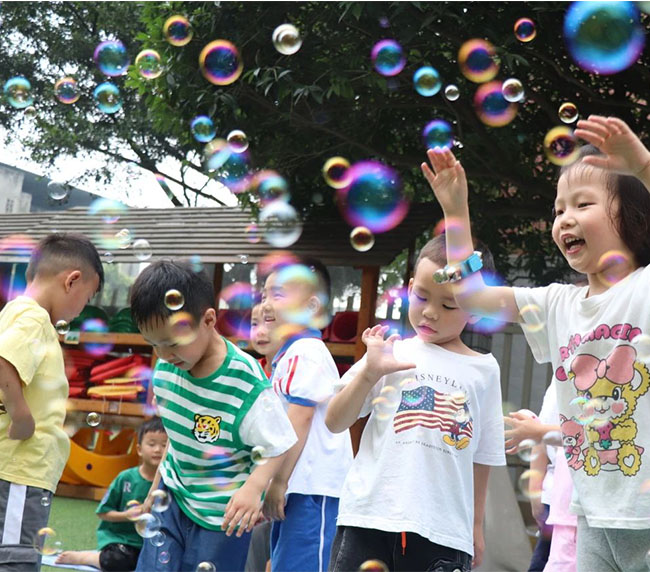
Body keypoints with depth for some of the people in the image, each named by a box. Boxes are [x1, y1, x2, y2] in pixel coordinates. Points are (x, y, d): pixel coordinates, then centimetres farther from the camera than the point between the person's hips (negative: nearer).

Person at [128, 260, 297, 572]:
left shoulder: (247, 385, -25)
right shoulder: (165, 368, -6)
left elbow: (277, 449, -19)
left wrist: (253, 487, -37)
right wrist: (156, 488, 16)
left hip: (222, 516, -5)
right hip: (173, 496, 5)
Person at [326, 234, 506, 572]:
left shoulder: (483, 370, 9)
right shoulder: (390, 353, 6)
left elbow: (482, 457, 15)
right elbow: (335, 423, 3)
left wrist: (476, 525, 19)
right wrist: (369, 373, -10)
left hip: (443, 531, 1)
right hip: (369, 518, 0)